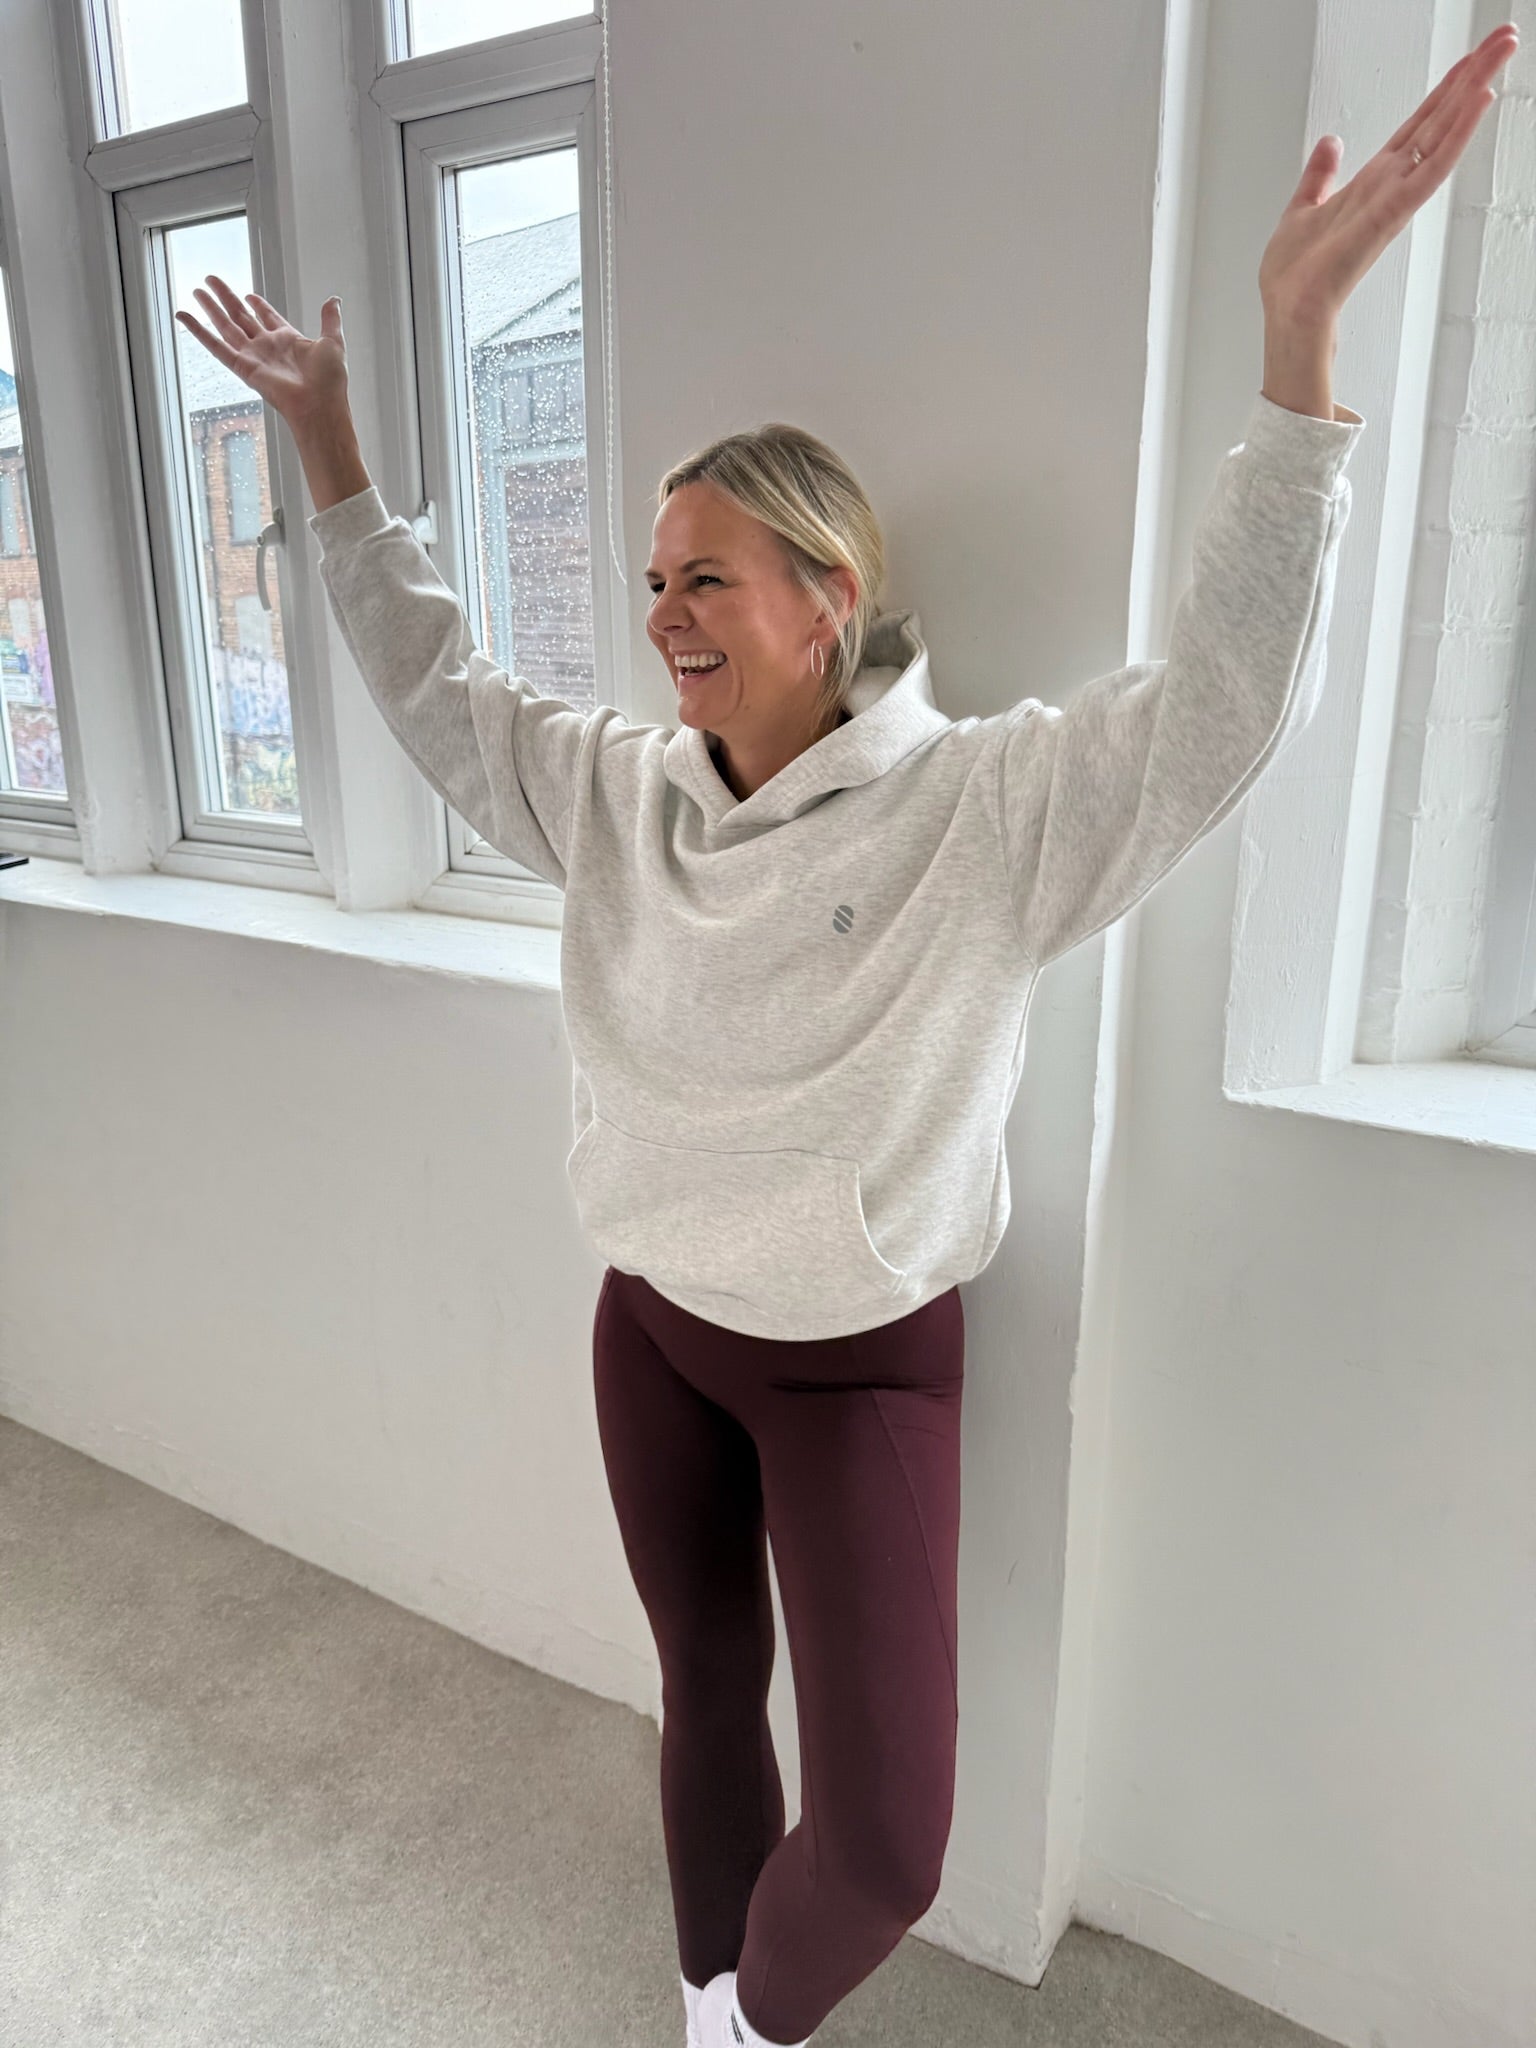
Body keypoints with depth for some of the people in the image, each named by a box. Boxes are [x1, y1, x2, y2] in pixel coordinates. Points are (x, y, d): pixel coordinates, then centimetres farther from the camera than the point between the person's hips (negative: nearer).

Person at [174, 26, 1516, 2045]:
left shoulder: (984, 805, -18)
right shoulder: (621, 789, -3)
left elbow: (1228, 700, -26)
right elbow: (437, 693, 8)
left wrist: (1301, 335, -34)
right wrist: (329, 442, 6)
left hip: (865, 1361, -3)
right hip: (654, 1329, 4)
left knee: (885, 1834, -1)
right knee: (705, 1695, 23)